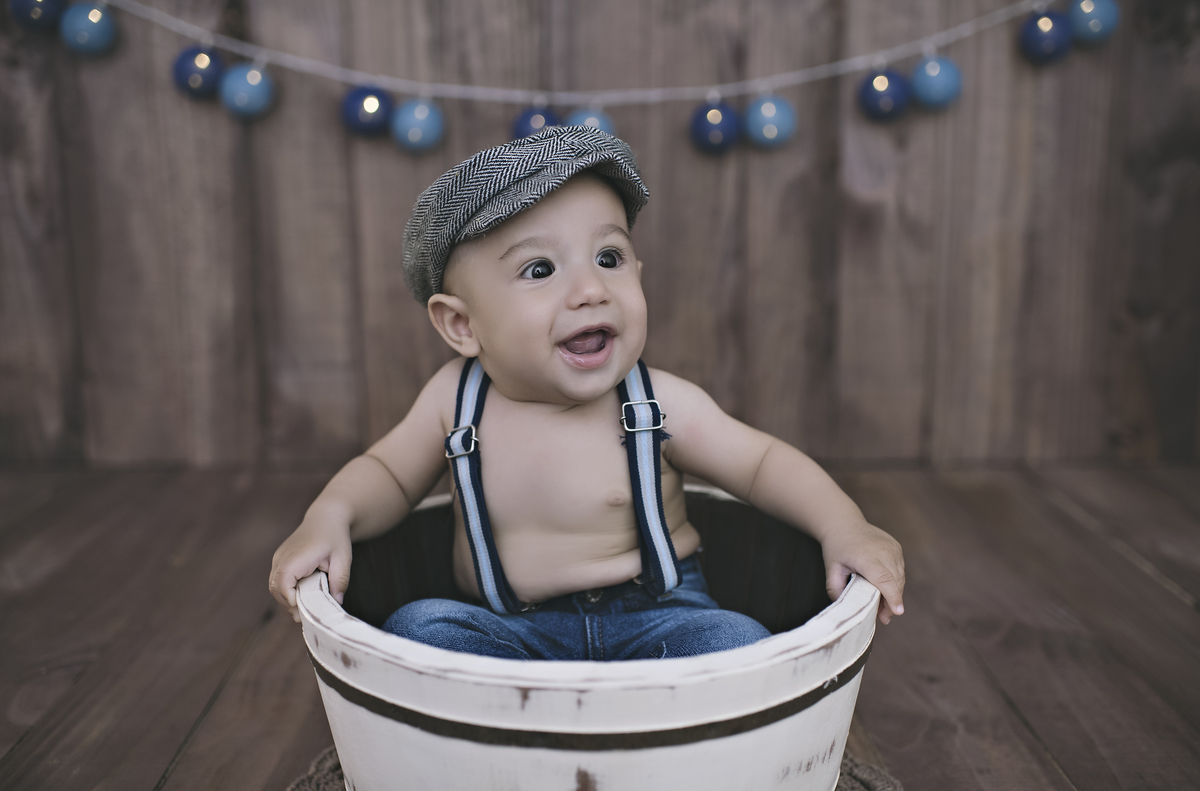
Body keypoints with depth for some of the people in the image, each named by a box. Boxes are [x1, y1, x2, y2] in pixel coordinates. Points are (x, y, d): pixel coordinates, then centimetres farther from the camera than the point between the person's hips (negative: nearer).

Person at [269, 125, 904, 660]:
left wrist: (844, 527, -17)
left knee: (737, 645, -28)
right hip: (510, 630, 2)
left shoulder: (660, 403, -13)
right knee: (419, 627, -24)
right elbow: (388, 471, 8)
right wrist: (331, 517, -12)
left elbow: (762, 461, -2)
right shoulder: (455, 400, -8)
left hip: (651, 615, -1)